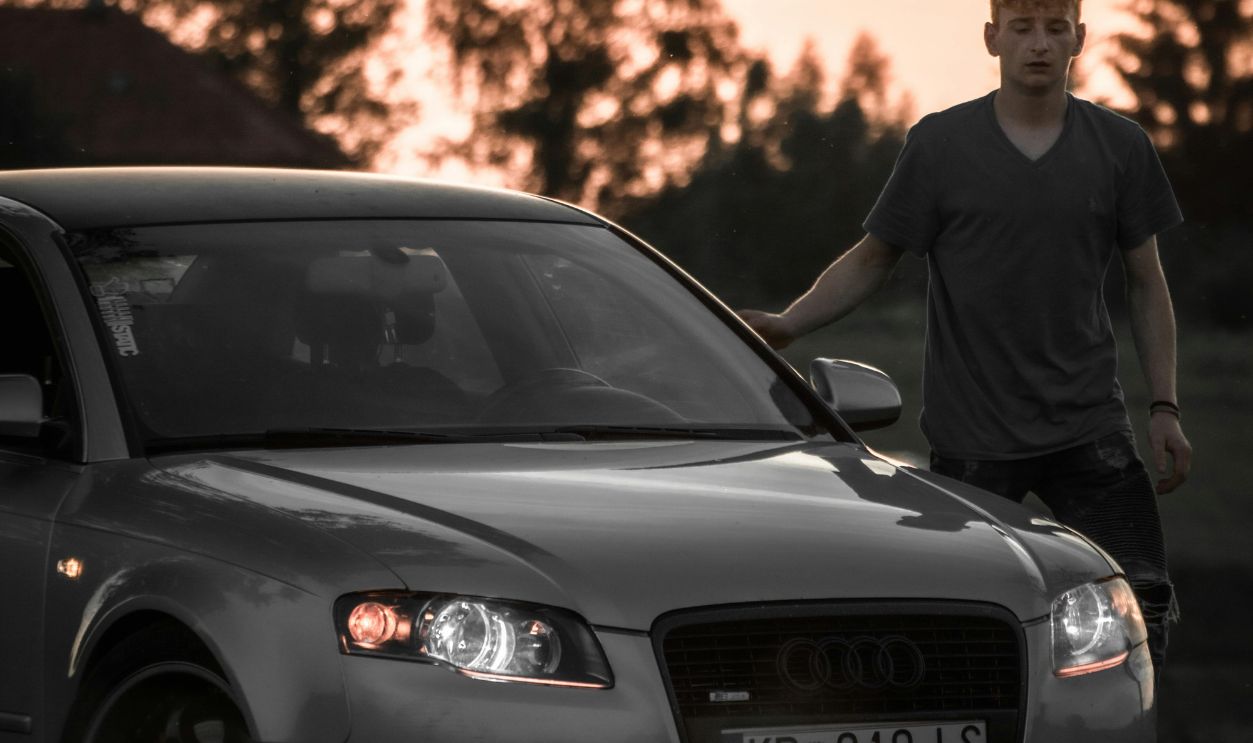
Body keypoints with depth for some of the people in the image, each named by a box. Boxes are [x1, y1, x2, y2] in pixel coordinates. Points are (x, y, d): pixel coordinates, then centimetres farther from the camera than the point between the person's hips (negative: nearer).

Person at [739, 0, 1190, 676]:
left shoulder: (1120, 147, 4)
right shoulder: (941, 144, -1)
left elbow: (1146, 282, 11)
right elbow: (873, 259, 5)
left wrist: (1165, 406, 5)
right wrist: (789, 323, -8)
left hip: (1089, 426, 2)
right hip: (973, 439, -1)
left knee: (1142, 601, -7)